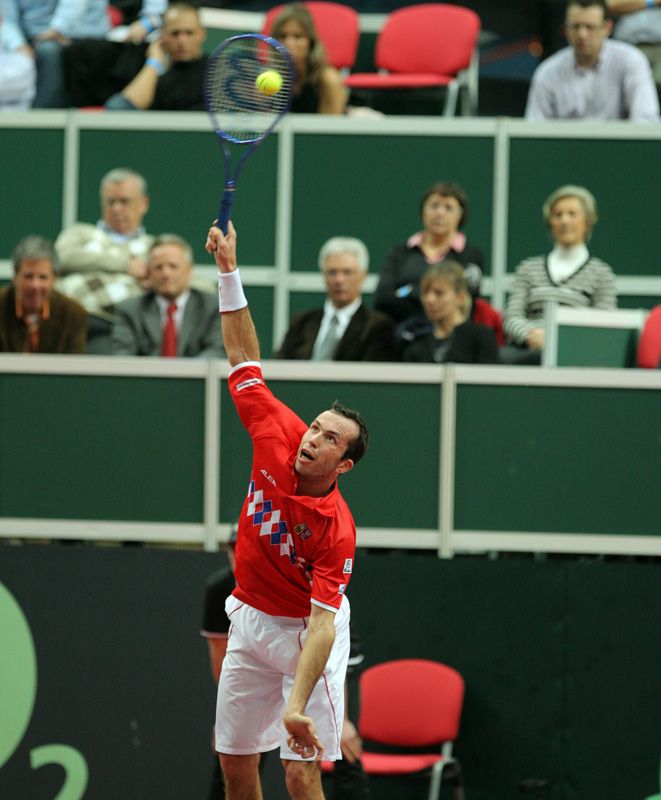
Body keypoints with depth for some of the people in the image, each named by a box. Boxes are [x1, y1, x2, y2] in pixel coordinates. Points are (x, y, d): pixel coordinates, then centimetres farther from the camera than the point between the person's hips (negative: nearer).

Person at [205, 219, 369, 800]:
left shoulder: (337, 531, -28)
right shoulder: (277, 437, -14)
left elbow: (322, 623, -33)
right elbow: (244, 356, -4)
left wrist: (297, 702, -44)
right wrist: (229, 271, -9)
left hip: (306, 633, -6)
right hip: (249, 618, 6)